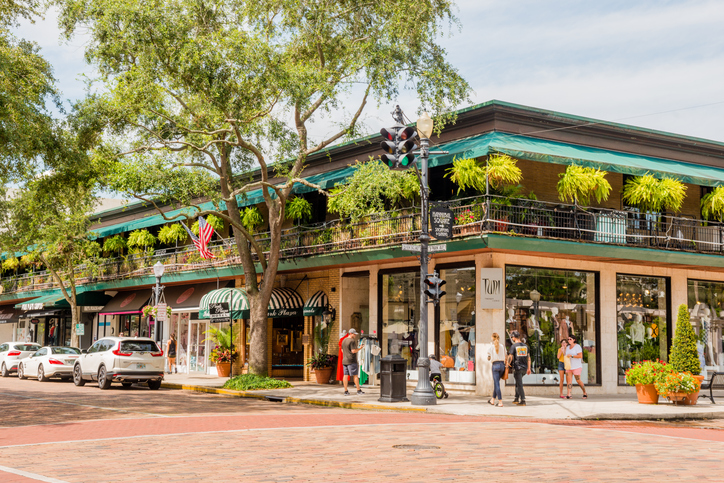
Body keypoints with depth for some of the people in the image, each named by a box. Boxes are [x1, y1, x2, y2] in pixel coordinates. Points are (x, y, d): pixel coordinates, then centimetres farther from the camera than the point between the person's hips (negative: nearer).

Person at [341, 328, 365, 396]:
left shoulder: (344, 341, 14)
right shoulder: (352, 341, -12)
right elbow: (353, 351, -18)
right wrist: (360, 348, -5)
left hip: (344, 360, 8)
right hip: (351, 361, -8)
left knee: (345, 375, 4)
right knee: (355, 375, -2)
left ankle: (346, 391, 4)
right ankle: (359, 390, 1)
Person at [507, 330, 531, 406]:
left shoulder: (513, 346, -9)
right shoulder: (525, 346, 8)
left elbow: (510, 357, -13)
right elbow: (528, 357, 10)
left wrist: (508, 364, 4)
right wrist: (529, 368, 15)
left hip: (517, 368, -6)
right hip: (524, 368, 6)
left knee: (519, 384, -2)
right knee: (518, 382, 20)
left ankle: (523, 401, -5)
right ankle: (517, 398, 22)